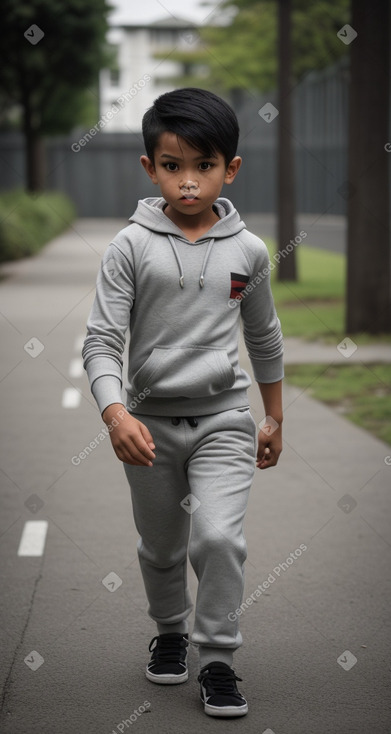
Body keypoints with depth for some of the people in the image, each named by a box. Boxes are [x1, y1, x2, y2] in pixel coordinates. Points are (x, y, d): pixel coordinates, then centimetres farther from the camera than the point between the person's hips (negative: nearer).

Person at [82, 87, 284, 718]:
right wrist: (115, 414, -27)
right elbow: (102, 341, -11)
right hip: (150, 422, 0)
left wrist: (275, 418, 18)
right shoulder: (132, 246, -9)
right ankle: (170, 629, 43)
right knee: (161, 547, 16)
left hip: (223, 418, 0)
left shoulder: (247, 251, -1)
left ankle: (218, 658, 0)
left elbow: (265, 339, 12)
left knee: (218, 536, -17)